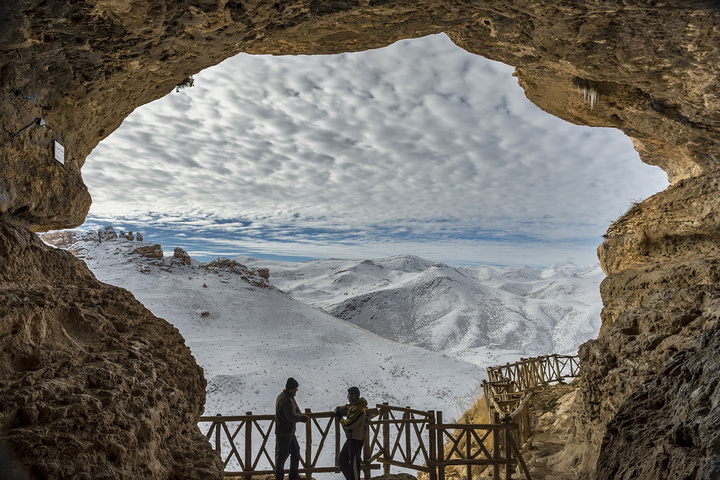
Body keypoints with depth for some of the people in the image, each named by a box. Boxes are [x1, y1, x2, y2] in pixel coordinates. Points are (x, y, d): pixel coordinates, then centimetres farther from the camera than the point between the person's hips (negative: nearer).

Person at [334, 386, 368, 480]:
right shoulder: (353, 405, 10)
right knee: (342, 459, 19)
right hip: (351, 438, 11)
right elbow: (346, 408, 28)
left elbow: (349, 424, -25)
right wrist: (339, 409, 5)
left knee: (353, 463, -4)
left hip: (356, 440, -11)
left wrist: (341, 419, -6)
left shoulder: (358, 409, -23)